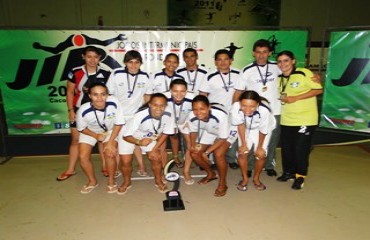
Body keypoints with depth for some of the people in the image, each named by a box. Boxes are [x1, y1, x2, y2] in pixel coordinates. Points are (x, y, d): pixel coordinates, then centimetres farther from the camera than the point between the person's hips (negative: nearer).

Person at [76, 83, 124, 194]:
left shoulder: (114, 103, -37)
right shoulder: (83, 111, -35)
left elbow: (118, 124, -20)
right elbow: (82, 128, -12)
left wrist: (110, 143, -20)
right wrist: (96, 136, -25)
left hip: (110, 130, 0)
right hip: (89, 132, 1)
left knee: (110, 154, -18)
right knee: (83, 157, -8)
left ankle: (111, 181, 10)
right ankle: (92, 181, 20)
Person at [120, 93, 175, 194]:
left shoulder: (168, 116, -29)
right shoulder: (139, 116, -40)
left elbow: (165, 134, -11)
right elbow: (126, 136, -28)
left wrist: (154, 149, -12)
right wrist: (139, 142, -46)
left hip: (148, 137, 3)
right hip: (130, 136, -3)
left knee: (156, 158, -5)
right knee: (126, 162, -7)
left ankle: (158, 181, 23)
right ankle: (127, 182, 24)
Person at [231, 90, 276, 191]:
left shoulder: (264, 110, -42)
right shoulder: (236, 107, -39)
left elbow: (263, 131, -22)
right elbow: (241, 125, -18)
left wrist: (260, 147, -8)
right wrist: (243, 144, -10)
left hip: (262, 129, -1)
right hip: (246, 129, 1)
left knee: (261, 155, -4)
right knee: (242, 153, -6)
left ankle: (256, 178, 23)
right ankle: (245, 178, 18)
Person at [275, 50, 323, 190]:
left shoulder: (304, 73, -9)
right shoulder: (280, 78, 10)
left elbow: (318, 90, -12)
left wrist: (295, 98, -18)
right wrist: (282, 99, 2)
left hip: (305, 119, -5)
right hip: (286, 120, 6)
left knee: (301, 149, -2)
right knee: (286, 148, 9)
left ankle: (300, 177, 16)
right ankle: (289, 172, 28)